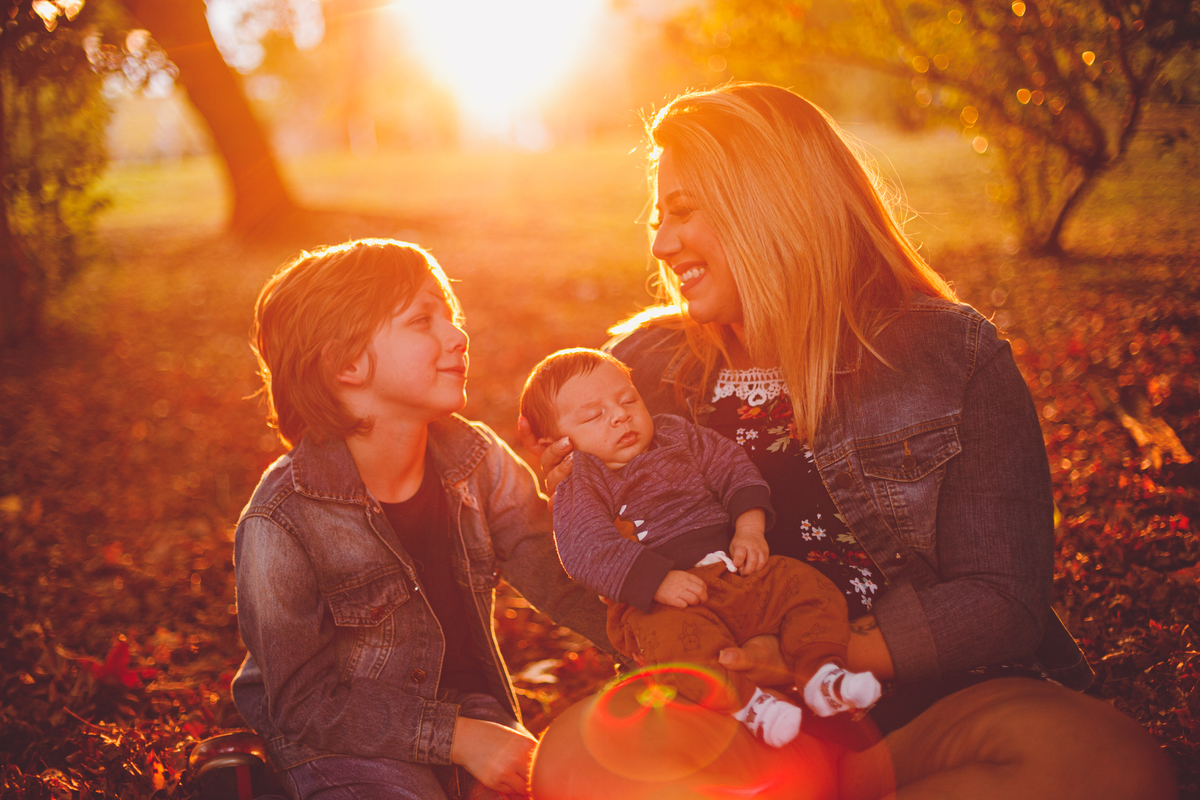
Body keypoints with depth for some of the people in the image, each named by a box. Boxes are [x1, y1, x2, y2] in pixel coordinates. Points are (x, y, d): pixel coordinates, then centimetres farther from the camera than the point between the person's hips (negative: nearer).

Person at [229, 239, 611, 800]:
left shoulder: (477, 460, -4)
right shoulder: (282, 521, -19)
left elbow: (566, 580, -2)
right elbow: (305, 703, -16)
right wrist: (456, 737, -23)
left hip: (473, 716, 5)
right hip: (346, 747, -4)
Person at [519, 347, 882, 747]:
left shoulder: (676, 434, 17)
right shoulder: (575, 491, 0)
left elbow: (734, 467, 19)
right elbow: (590, 552, -16)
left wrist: (749, 528, 1)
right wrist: (658, 581, -28)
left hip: (730, 568, 6)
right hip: (656, 602, -6)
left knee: (807, 584, -12)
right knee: (676, 633, -39)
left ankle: (818, 673, -13)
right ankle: (740, 701, -40)